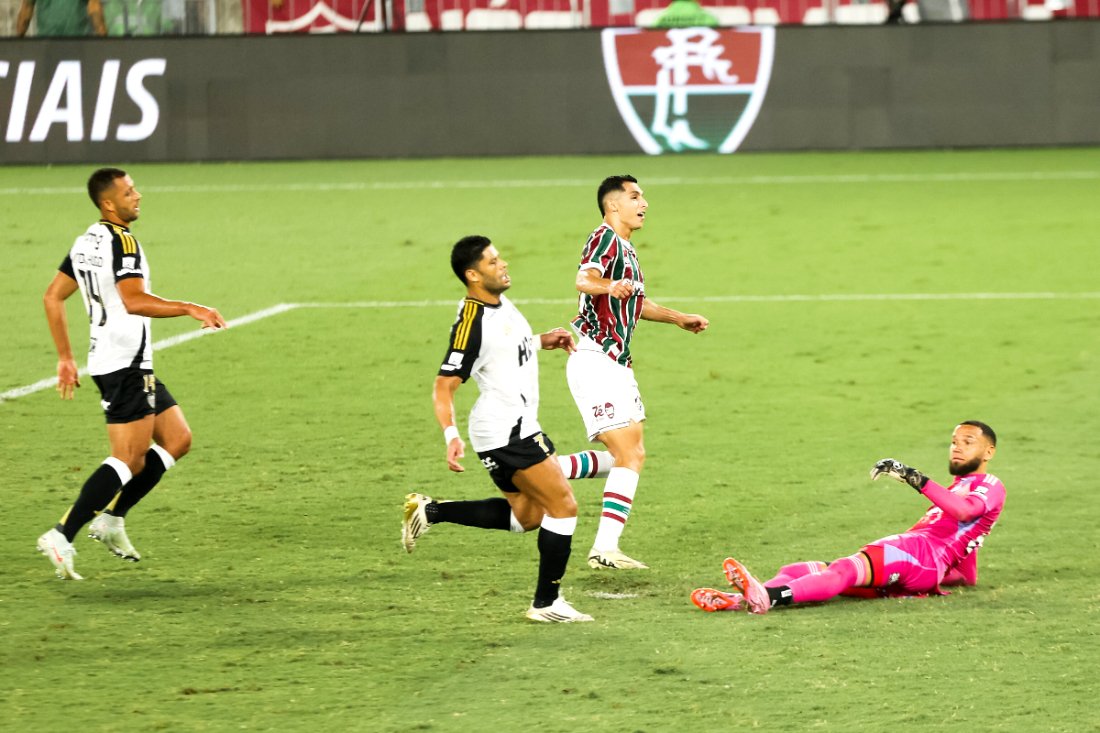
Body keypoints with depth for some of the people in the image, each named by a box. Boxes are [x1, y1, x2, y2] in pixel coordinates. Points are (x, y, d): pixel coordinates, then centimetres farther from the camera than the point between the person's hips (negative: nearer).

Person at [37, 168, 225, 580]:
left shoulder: (86, 242, 14)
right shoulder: (122, 242, -15)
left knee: (178, 441, 13)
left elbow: (52, 297, 18)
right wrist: (191, 309, -23)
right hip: (126, 364, -10)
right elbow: (134, 301, -27)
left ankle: (111, 519, 13)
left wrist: (65, 358, 20)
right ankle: (63, 537, -12)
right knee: (130, 460, -9)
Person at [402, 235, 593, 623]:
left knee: (526, 515, 18)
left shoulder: (501, 304, 7)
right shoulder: (471, 325, -21)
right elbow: (443, 387, -21)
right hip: (504, 432, -10)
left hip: (517, 427, 10)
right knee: (563, 506, -7)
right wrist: (451, 436, -33)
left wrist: (542, 341, 16)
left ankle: (432, 511, 20)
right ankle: (546, 603, 0)